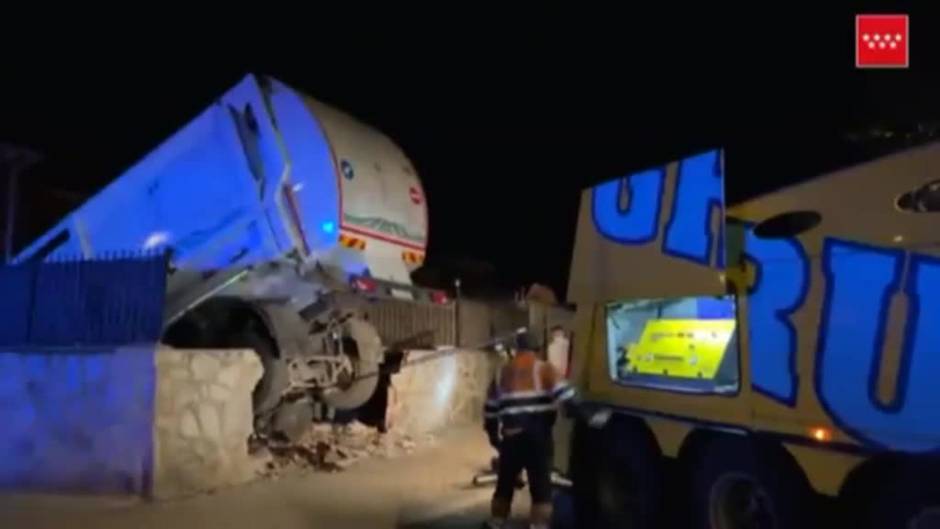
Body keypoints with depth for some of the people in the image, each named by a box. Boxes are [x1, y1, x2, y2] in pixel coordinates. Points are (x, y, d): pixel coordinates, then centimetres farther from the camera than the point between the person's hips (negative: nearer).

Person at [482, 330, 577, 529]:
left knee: (505, 483, 19)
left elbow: (490, 409, 18)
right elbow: (565, 395, -11)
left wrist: (493, 435, 28)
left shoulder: (502, 372, 16)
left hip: (511, 436, 4)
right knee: (541, 486, 3)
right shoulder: (543, 368, 3)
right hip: (537, 434, -4)